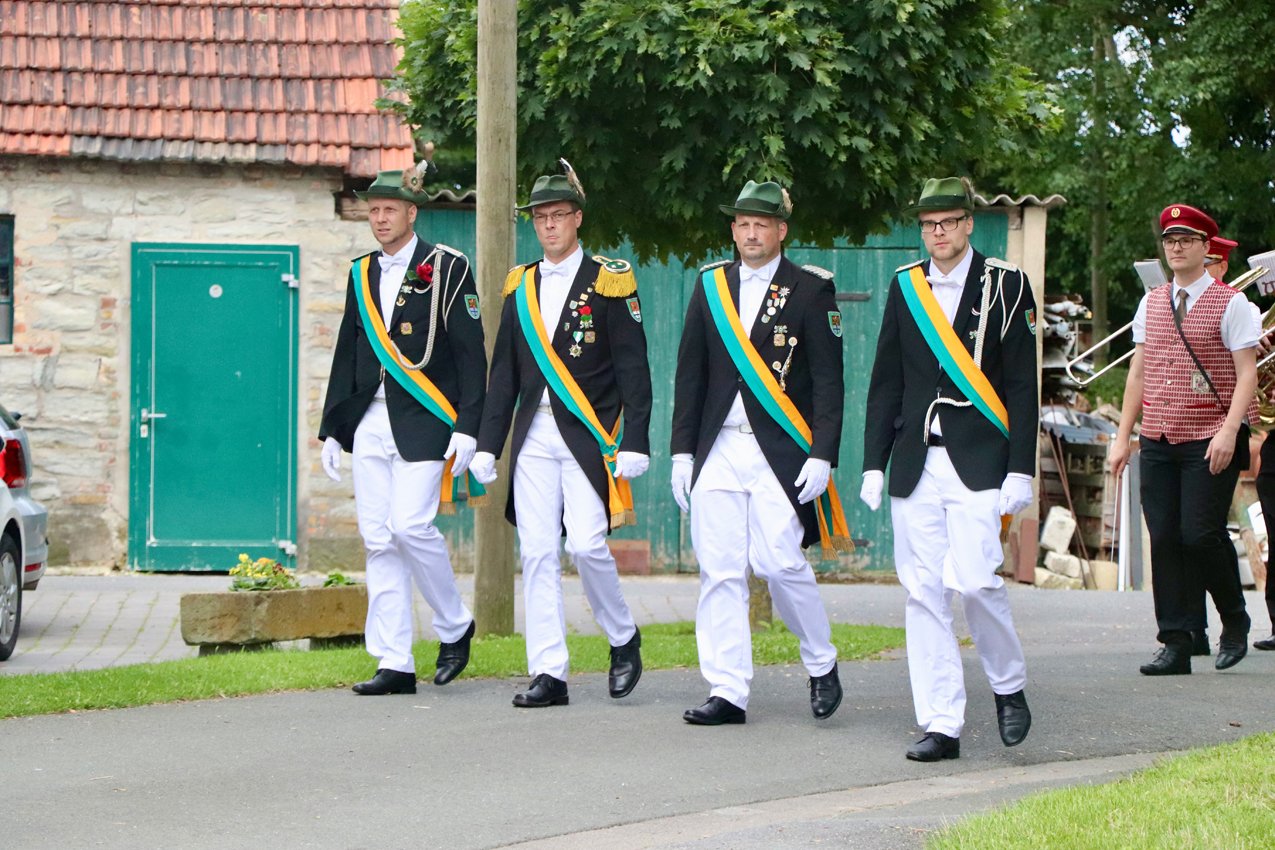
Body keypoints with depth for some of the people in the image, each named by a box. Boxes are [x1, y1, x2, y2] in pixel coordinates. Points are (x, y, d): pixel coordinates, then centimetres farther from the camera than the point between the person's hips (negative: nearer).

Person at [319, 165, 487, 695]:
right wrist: (332, 430, 14)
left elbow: (471, 352, -6)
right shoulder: (362, 275, 15)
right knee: (378, 538, 2)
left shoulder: (446, 268, -2)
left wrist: (466, 428, -13)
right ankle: (394, 665, 4)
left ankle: (454, 625, 8)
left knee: (411, 525, -16)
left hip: (422, 422, -6)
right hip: (370, 422, 6)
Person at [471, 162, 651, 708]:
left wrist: (634, 444, -11)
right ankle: (548, 673, 1)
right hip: (533, 435, 4)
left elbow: (633, 370, -4)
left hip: (588, 437, -4)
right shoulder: (521, 286, 13)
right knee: (537, 552, -1)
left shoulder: (607, 282, -1)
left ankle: (624, 638, 13)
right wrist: (488, 445, 9)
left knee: (586, 544, -12)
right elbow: (504, 373, 15)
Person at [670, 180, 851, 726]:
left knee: (780, 562, -10)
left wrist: (822, 456, -11)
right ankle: (727, 692, 3)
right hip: (718, 450, 4)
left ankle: (822, 665, 13)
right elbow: (690, 374, 13)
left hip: (781, 452, -4)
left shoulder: (810, 290, 0)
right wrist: (682, 450, 8)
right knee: (719, 571, -1)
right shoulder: (711, 286, 12)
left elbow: (828, 380, -3)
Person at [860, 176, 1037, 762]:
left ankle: (1009, 686, 10)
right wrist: (874, 464, 8)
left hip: (978, 464, -4)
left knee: (974, 580, -15)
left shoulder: (1005, 285, 1)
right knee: (923, 593, -1)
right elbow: (885, 382, 14)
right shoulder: (904, 286, 11)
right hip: (916, 466, 4)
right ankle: (941, 725, 3)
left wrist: (1020, 470, -7)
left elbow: (1023, 385, -1)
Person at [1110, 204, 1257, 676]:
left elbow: (1247, 373, -6)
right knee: (1164, 540, 0)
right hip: (1158, 441, 5)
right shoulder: (1150, 304, 12)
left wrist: (1230, 430, -18)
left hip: (1209, 444, -5)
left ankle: (1235, 620, 14)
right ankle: (1176, 645, 3)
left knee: (1200, 535, -11)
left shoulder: (1229, 304, -2)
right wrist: (1123, 435, 11)